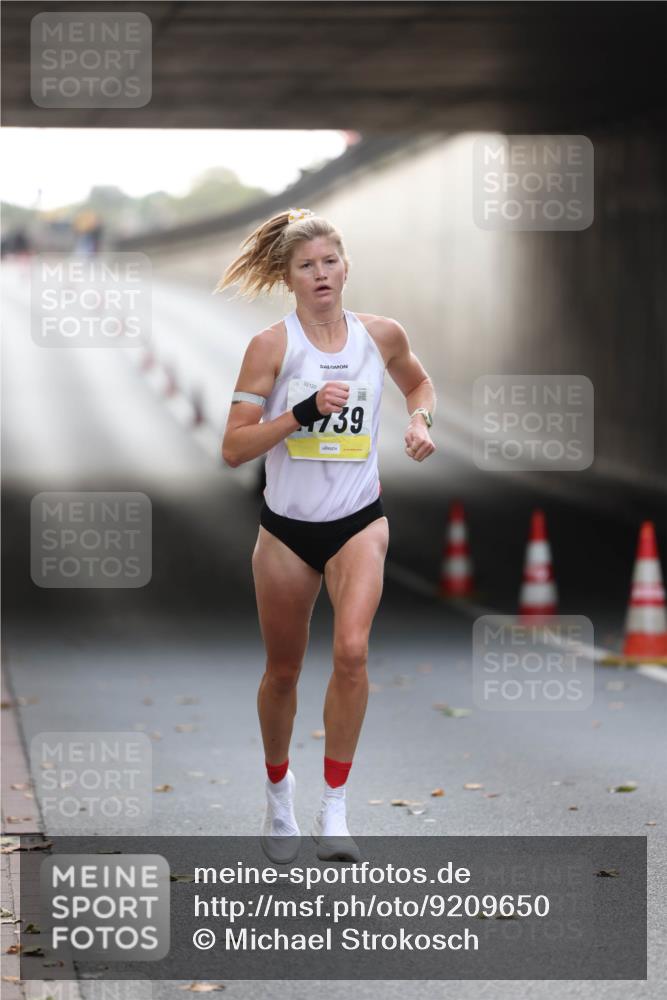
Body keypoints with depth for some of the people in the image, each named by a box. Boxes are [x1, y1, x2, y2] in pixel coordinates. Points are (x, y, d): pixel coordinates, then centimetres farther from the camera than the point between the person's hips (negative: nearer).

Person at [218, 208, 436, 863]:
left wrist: (420, 420, 2)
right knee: (283, 670, 11)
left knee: (352, 649, -23)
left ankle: (334, 811, -15)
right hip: (286, 527, 0)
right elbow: (233, 448, -11)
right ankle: (278, 797, 36)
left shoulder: (381, 335, 0)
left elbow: (417, 382, 23)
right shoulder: (271, 345, -8)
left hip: (358, 522, 0)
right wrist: (302, 412, -22)